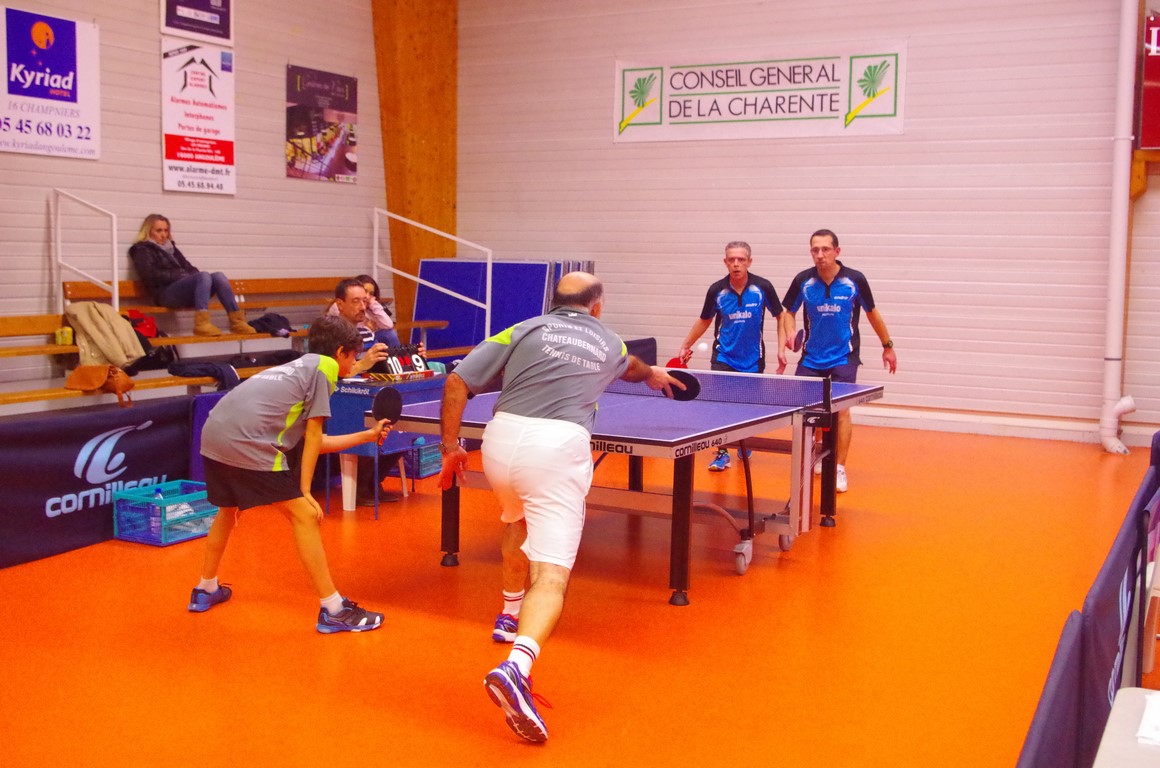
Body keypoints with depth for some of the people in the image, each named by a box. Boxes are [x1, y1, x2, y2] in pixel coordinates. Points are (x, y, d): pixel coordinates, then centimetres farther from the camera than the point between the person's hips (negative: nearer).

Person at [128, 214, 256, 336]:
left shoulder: (170, 248, 31)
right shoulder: (142, 250, 10)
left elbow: (188, 268, 26)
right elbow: (151, 275, -7)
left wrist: (190, 276, 1)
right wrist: (181, 276, -13)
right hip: (165, 293, -6)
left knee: (218, 276, -21)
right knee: (204, 276, -32)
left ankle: (237, 321, -30)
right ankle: (202, 324, -46)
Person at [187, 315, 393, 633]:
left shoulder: (299, 367, 29)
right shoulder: (325, 366, 6)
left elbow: (315, 441, 30)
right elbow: (313, 436, 1)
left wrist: (368, 434, 40)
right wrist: (305, 491, 3)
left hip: (213, 434, 9)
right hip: (248, 442, -9)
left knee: (228, 510, 31)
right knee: (305, 516, -2)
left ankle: (206, 590, 47)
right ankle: (333, 610, -1)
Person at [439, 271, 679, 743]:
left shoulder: (526, 329, 15)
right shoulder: (608, 343, 22)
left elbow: (456, 382, 6)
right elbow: (631, 368, 49)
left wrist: (450, 446, 15)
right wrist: (653, 375, 72)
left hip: (501, 438, 3)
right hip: (558, 445, -2)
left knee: (519, 521, 34)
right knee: (551, 575, -9)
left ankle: (511, 615, 47)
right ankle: (516, 665, -33)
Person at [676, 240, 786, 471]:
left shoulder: (763, 287, -11)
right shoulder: (717, 290, -8)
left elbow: (780, 316, 2)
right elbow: (704, 321, 9)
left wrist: (781, 349, -6)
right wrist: (686, 346, 8)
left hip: (753, 359, 0)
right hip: (724, 356, 0)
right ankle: (722, 452, -2)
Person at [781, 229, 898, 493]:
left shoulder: (855, 280, -11)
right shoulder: (803, 281, -8)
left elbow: (872, 313, 5)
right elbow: (789, 312, 8)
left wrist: (887, 346, 13)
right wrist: (790, 332, -14)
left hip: (844, 356, -2)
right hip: (812, 356, 3)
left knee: (841, 410, -8)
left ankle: (839, 469, 1)